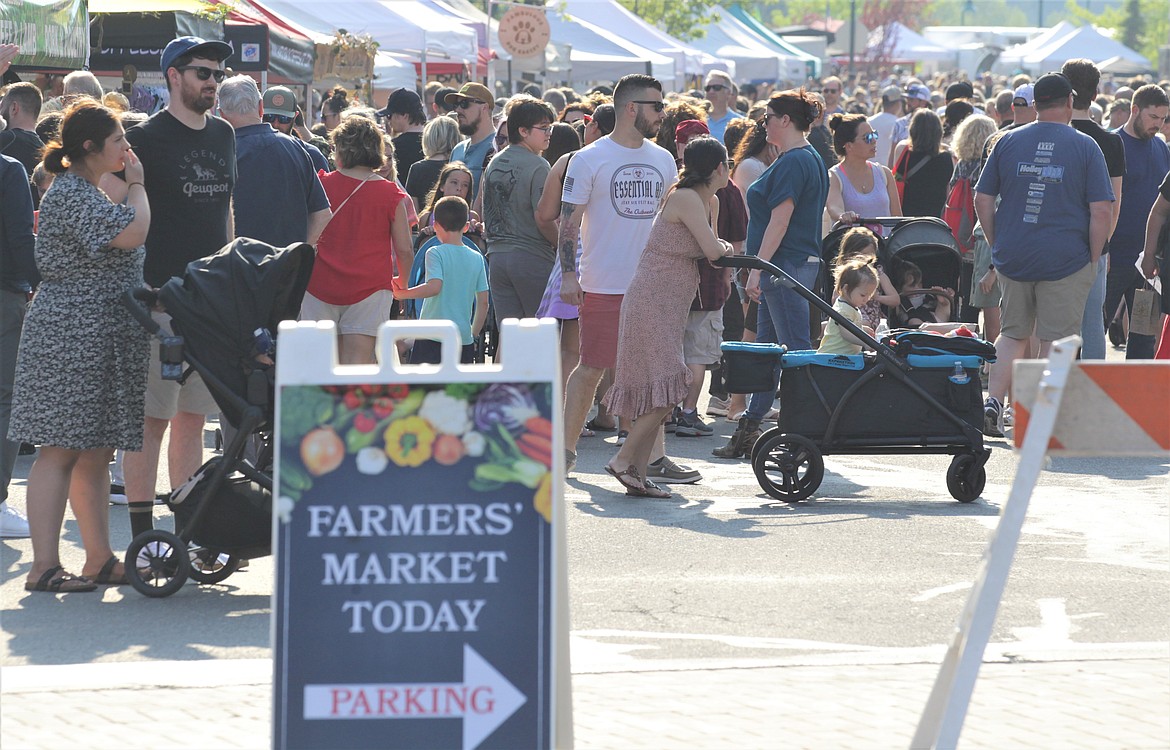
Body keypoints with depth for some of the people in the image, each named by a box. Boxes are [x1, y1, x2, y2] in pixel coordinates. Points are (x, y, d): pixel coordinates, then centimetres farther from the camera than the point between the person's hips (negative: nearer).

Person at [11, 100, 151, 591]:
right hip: (72, 335, -11)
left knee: (95, 453, 10)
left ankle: (100, 560, 14)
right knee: (61, 449, -10)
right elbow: (131, 234, -26)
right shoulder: (71, 194, -15)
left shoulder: (87, 192, 20)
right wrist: (136, 183, -12)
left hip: (101, 340, 11)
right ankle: (44, 568, -11)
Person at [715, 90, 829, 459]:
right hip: (801, 262, 11)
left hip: (785, 263, -11)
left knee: (794, 349, -8)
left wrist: (757, 270, -21)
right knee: (767, 347, 14)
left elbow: (779, 221, -21)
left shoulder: (792, 163, -16)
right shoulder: (811, 159, 16)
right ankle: (748, 431, 20)